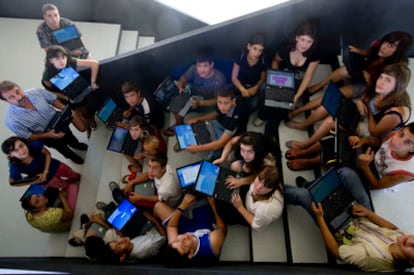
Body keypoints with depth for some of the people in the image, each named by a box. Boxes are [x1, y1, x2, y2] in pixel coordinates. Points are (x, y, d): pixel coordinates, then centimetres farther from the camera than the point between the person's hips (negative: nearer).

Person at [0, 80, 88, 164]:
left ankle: (76, 145, 68)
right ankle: (72, 156, 62)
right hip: (46, 136, -2)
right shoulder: (12, 120, -37)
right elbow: (27, 137, -24)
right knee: (62, 147, 27)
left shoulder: (36, 92, -30)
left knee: (70, 137, 32)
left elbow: (53, 99, -11)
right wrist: (48, 135, -32)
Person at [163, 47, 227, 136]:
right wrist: (180, 85, -24)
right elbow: (184, 78, 0)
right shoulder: (194, 69, -19)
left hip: (209, 103, -4)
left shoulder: (219, 79, -29)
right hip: (193, 98, 5)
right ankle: (179, 124, 6)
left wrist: (200, 103, -37)